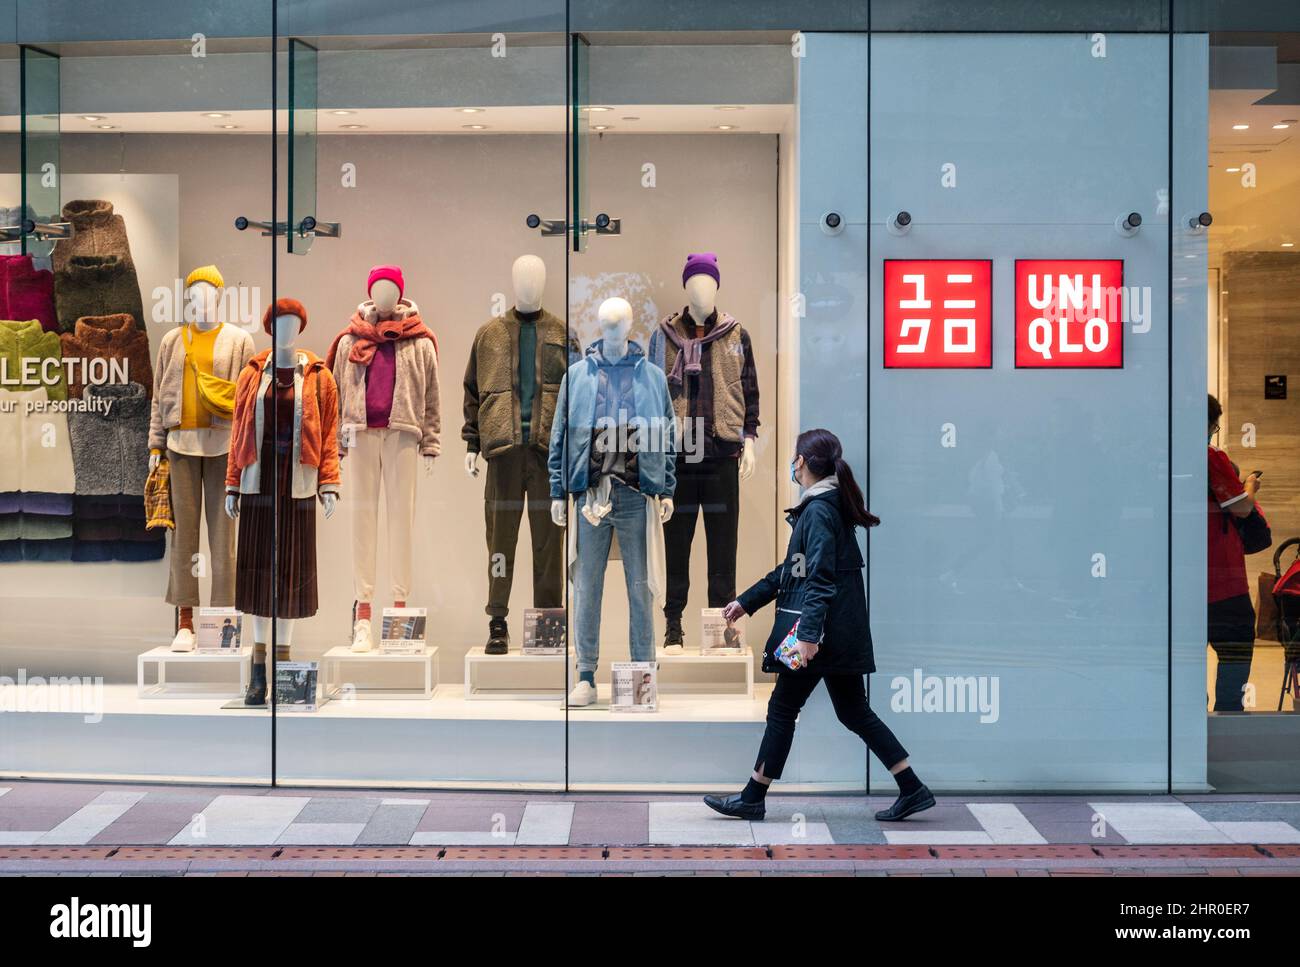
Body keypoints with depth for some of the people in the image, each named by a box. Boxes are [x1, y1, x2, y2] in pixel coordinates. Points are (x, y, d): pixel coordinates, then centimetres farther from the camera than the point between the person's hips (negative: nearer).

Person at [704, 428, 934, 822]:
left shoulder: (819, 510, -14)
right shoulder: (827, 505, 16)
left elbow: (820, 578, -22)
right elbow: (794, 569, 22)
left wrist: (808, 633, -28)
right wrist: (747, 601, 25)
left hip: (823, 630, -10)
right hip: (842, 631, 10)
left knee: (783, 708, 1)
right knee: (854, 711, 12)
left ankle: (753, 799, 12)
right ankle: (912, 790, 12)